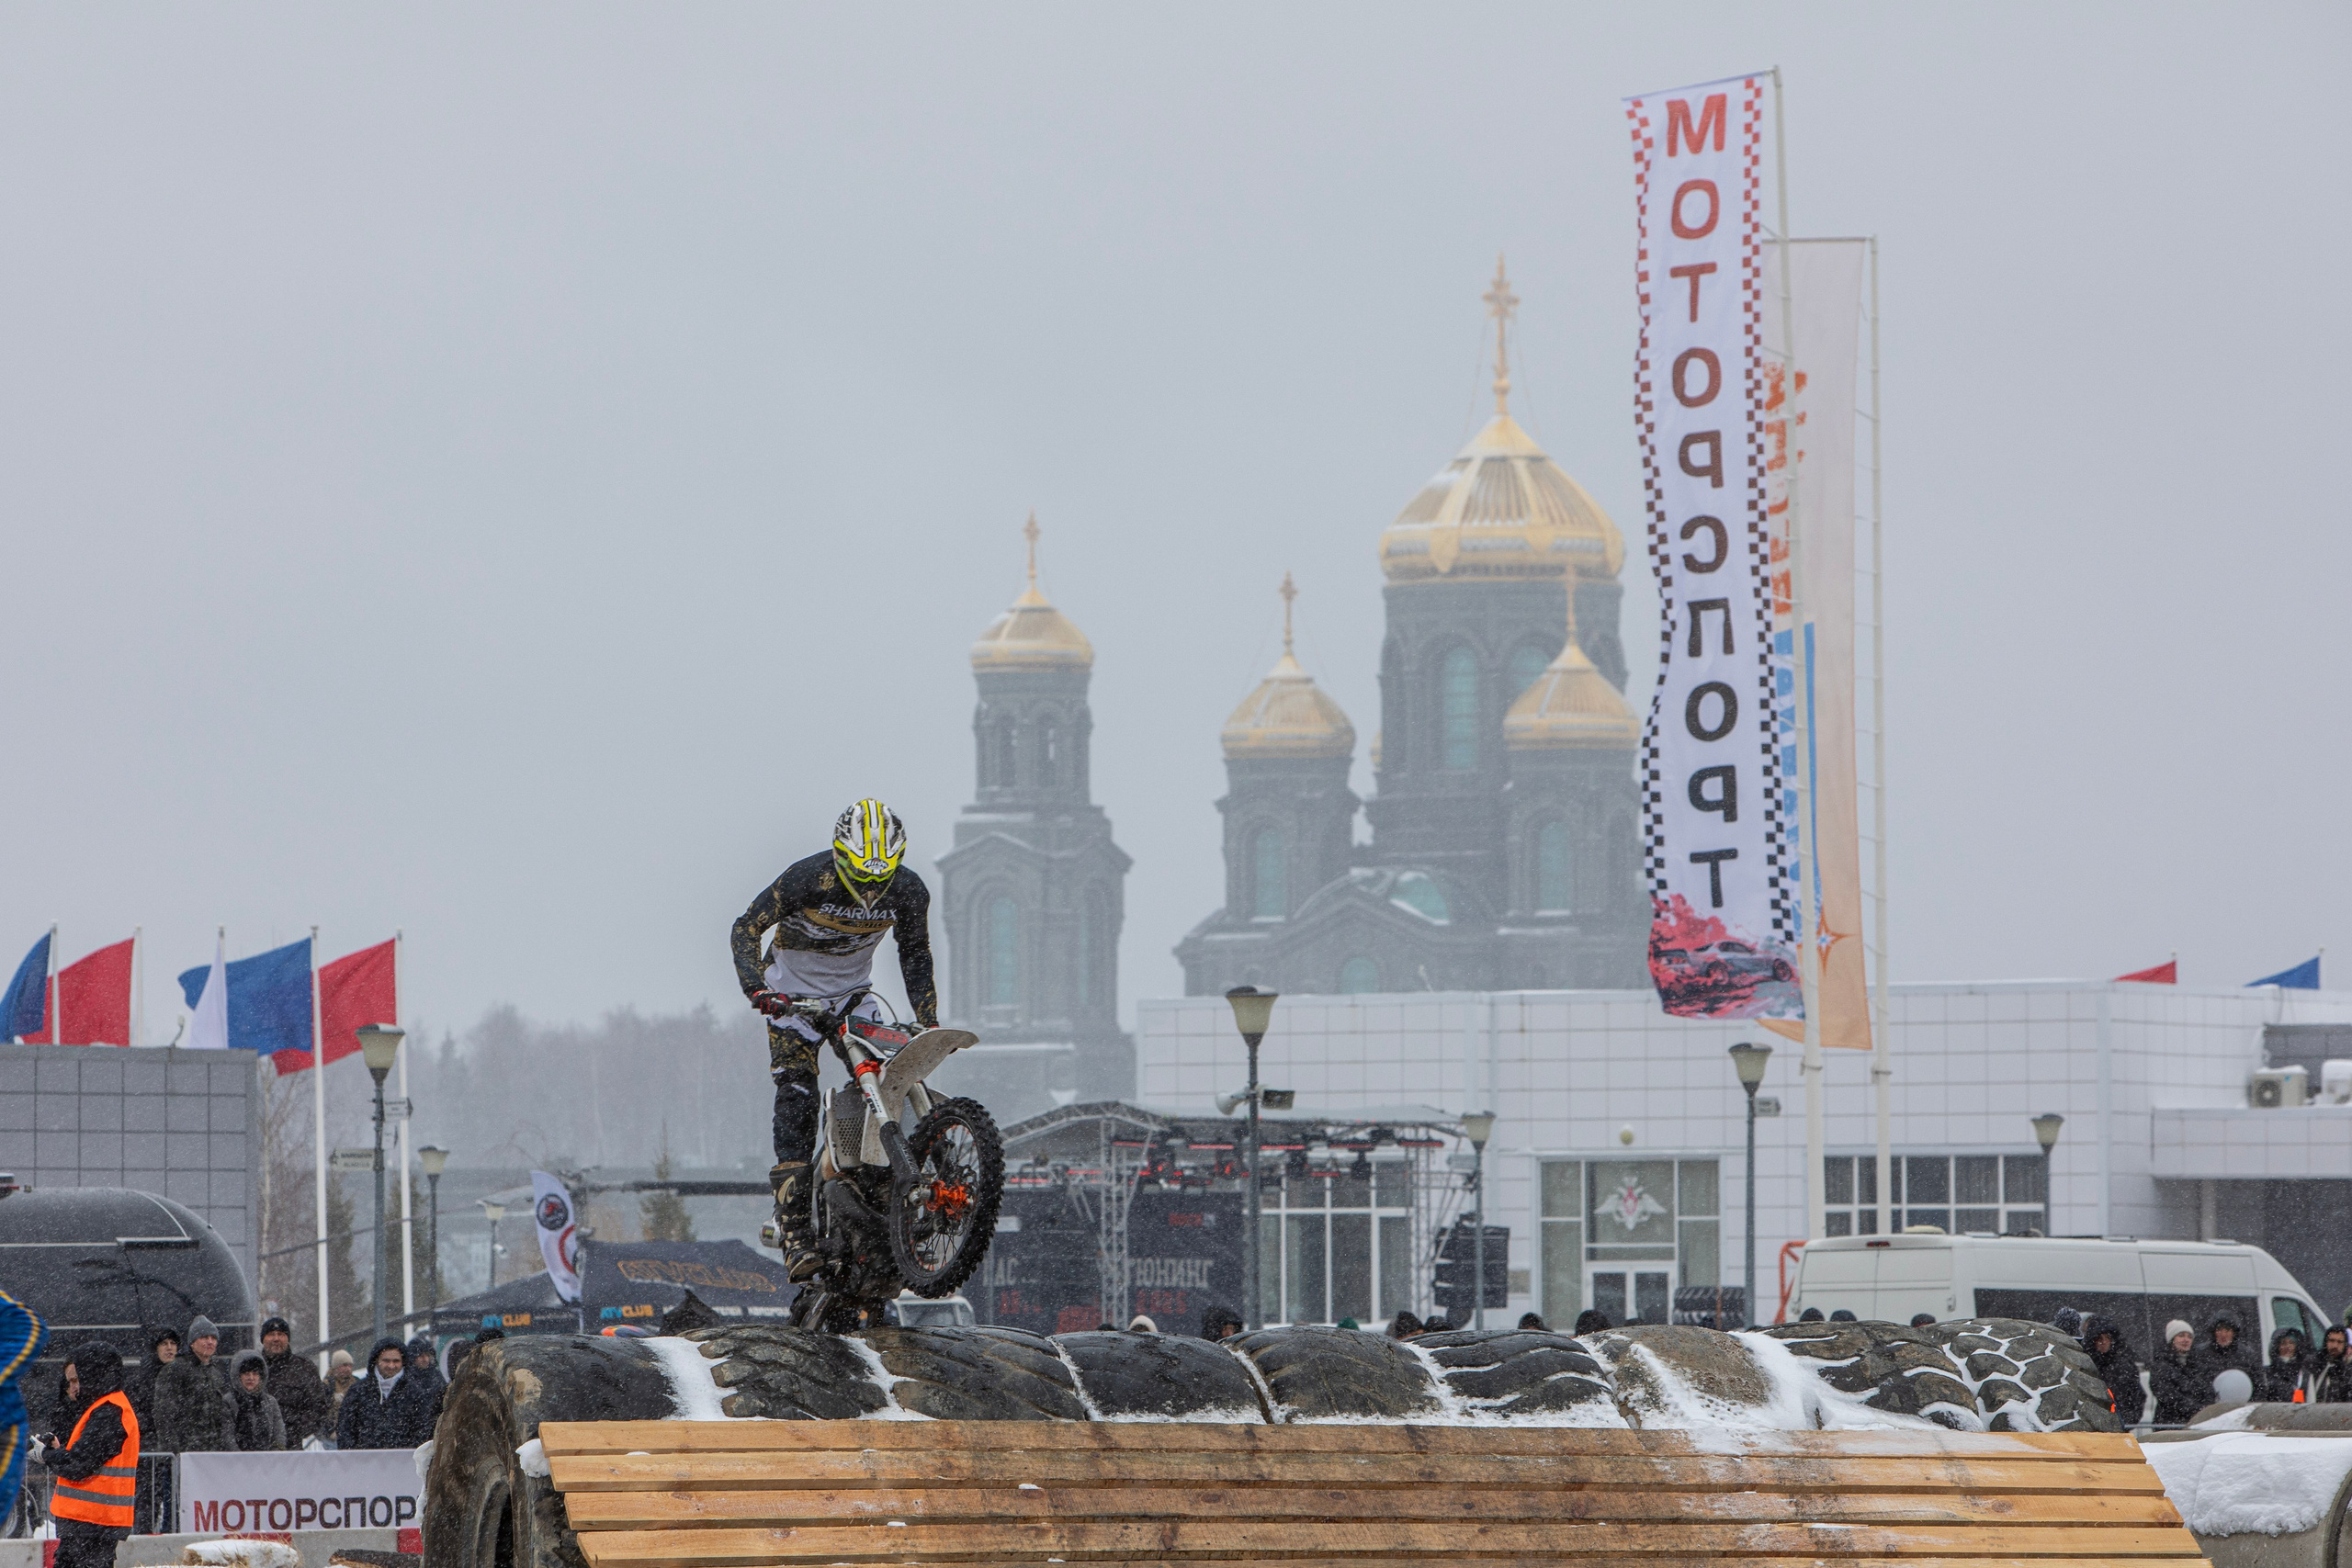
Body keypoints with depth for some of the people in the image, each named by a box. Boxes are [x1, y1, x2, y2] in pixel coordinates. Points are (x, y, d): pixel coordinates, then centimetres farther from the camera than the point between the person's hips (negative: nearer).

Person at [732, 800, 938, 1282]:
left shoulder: (909, 893, -15)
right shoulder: (807, 877, -27)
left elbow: (915, 956, 3)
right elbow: (746, 929, -20)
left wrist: (929, 1021, -2)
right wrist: (756, 988, -34)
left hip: (854, 990, 4)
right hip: (793, 990, -4)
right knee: (796, 1098, -15)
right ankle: (795, 1230, -20)